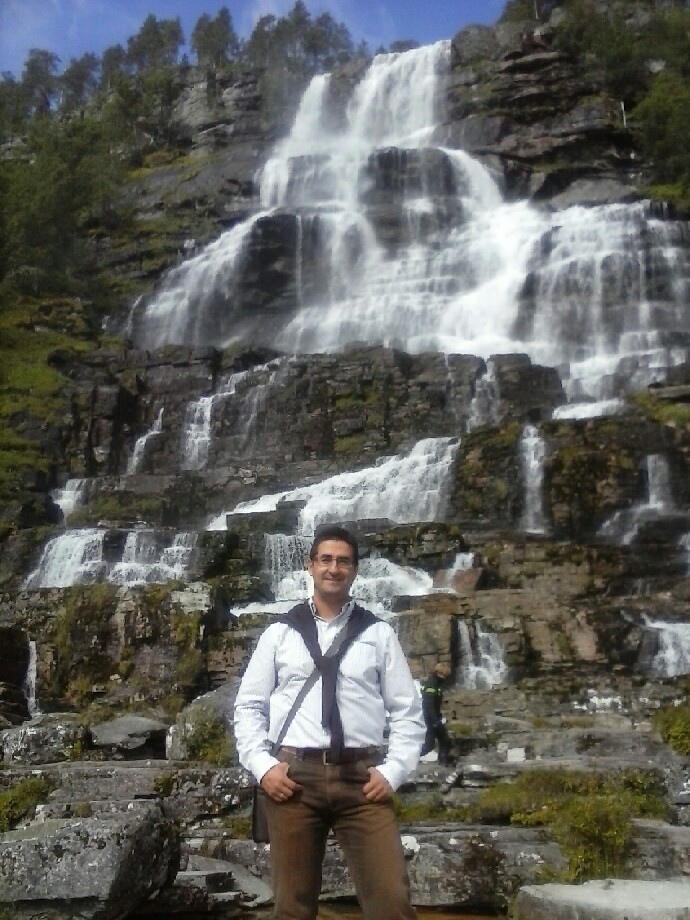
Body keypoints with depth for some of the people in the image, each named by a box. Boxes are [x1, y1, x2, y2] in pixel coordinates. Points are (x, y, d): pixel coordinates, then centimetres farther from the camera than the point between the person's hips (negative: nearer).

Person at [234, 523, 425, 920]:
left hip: (362, 778, 0)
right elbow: (249, 706, 11)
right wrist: (263, 766, -2)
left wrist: (392, 772, -4)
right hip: (294, 777, 1)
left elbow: (408, 711, 8)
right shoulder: (279, 633, 11)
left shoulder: (379, 633, 9)